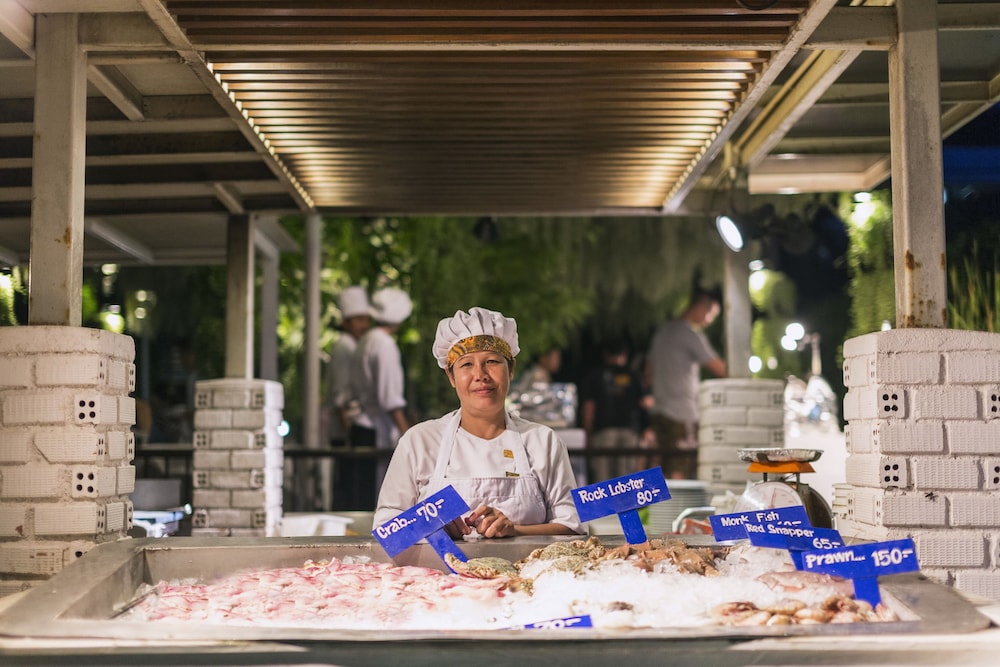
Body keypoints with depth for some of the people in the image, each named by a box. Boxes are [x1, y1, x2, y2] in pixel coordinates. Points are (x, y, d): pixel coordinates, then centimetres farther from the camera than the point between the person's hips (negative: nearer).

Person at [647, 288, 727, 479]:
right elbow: (719, 368, -12)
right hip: (682, 413, -9)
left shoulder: (663, 330, 16)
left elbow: (651, 368, 23)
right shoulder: (692, 335, -11)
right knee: (680, 473, -8)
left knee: (667, 472, 10)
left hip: (659, 411, 9)